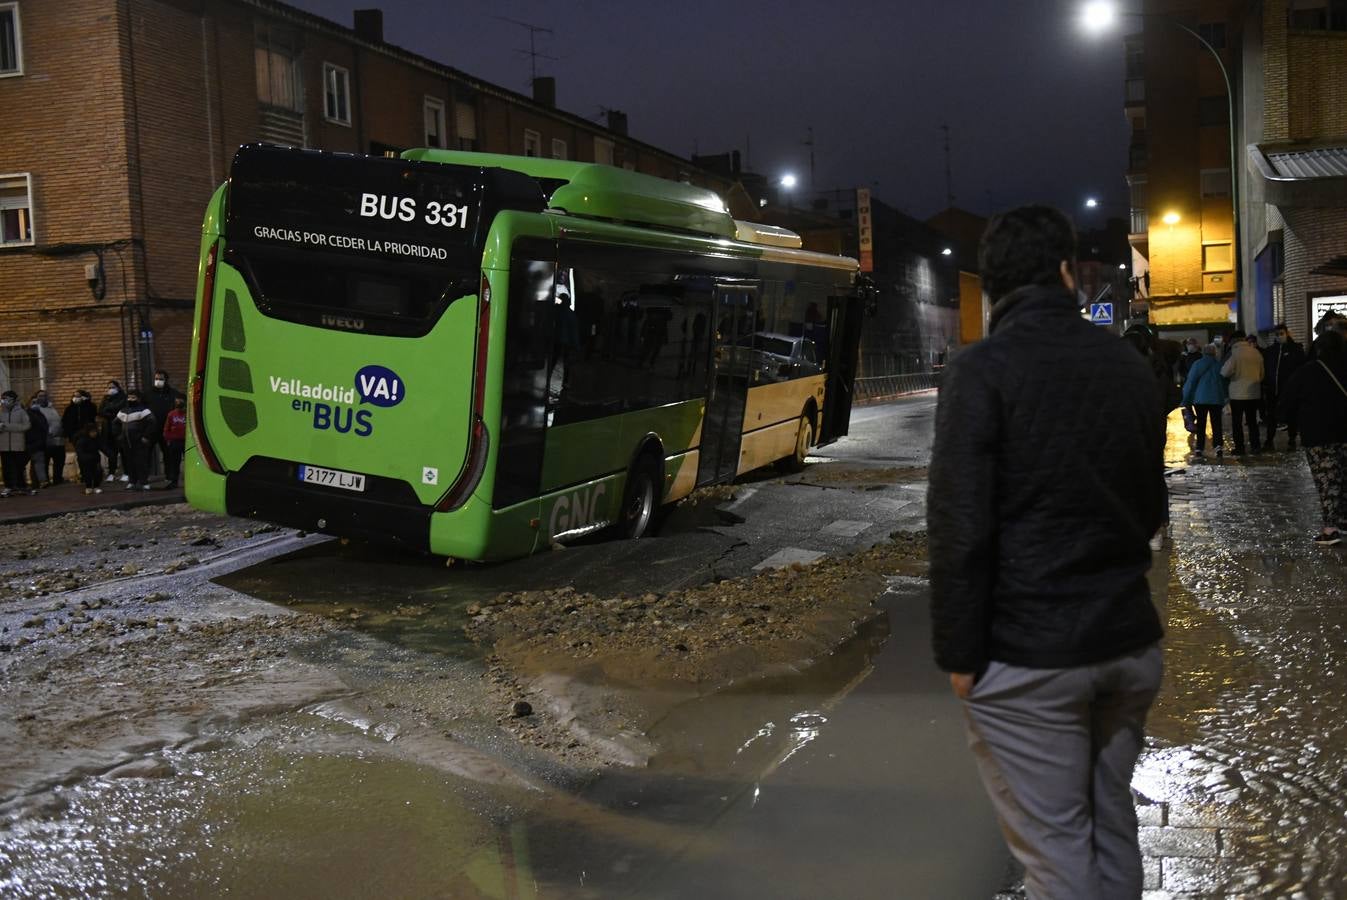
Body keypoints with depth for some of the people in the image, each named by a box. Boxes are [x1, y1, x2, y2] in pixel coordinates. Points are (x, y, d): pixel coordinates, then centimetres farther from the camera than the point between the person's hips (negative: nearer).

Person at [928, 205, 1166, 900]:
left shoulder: (983, 370, -12)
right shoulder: (1130, 367, 6)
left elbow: (960, 528, -17)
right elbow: (1151, 508, 16)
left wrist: (958, 653, -10)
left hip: (1025, 659, -6)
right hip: (1129, 641, 6)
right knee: (1112, 829, 19)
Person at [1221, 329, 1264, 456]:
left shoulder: (1235, 352, -15)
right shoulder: (1256, 352, 5)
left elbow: (1225, 372, -19)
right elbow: (1262, 373, 14)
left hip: (1238, 393, -5)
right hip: (1254, 393, 6)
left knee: (1237, 422, 2)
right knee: (1252, 420, 15)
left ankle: (1239, 447, 2)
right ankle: (1255, 446, 16)